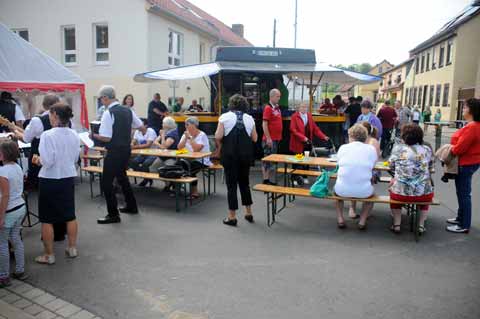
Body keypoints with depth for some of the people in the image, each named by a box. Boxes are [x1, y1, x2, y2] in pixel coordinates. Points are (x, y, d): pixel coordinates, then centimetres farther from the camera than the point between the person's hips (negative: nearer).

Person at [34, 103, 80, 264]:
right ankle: (72, 248, 29)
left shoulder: (47, 135, -19)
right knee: (70, 215, 17)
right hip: (68, 179, 5)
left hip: (50, 180, -5)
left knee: (46, 219, 9)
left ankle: (49, 255, 18)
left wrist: (38, 160, 1)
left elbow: (47, 161, -19)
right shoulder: (74, 135, -2)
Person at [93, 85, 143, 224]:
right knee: (122, 177, 25)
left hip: (114, 152, -8)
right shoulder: (128, 110, 3)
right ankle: (131, 206, 36)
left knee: (106, 182, 2)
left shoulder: (108, 113, -17)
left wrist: (94, 136, -3)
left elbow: (106, 138, -21)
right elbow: (140, 126, 13)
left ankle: (113, 215, 8)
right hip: (127, 149, 8)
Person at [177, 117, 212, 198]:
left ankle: (195, 192, -13)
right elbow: (179, 148, -1)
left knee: (188, 168, -30)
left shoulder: (202, 135, -9)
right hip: (188, 159, 6)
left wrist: (190, 137, -18)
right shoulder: (185, 134, 10)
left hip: (201, 161, -5)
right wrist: (186, 138, -10)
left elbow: (196, 149, -23)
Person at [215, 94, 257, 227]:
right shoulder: (249, 118, 4)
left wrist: (221, 145, 8)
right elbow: (254, 138, 5)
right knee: (245, 182, 17)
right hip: (246, 155, 3)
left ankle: (232, 217, 10)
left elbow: (218, 137, -11)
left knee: (231, 184, 4)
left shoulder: (225, 116, -5)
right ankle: (248, 213, 25)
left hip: (230, 155, -3)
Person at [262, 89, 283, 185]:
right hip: (270, 139, -9)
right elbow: (264, 124, -17)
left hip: (276, 138, 9)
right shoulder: (268, 108, -12)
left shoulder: (277, 108, 13)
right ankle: (265, 181, 4)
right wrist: (268, 138, -20)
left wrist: (279, 136, 16)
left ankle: (268, 180, 22)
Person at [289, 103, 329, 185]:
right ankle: (295, 178, 13)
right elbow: (293, 130, -14)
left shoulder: (309, 116, 11)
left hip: (308, 143, 5)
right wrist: (303, 137, -24)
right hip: (298, 143, -5)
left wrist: (323, 137, -2)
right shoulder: (294, 116, -6)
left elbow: (315, 128, 10)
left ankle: (304, 177, 22)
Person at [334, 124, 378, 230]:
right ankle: (362, 221, 21)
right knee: (371, 190, 34)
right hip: (364, 191, 0)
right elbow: (372, 168, 11)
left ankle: (340, 219, 26)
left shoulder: (343, 148, 2)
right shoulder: (371, 149, 1)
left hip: (343, 190, 0)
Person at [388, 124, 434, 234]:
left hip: (401, 193, -2)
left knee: (393, 186, 31)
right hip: (423, 194, 2)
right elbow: (430, 168, 16)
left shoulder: (398, 148, -3)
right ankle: (421, 225, 30)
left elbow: (391, 166, 9)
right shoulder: (428, 150, 4)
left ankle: (397, 224, 25)